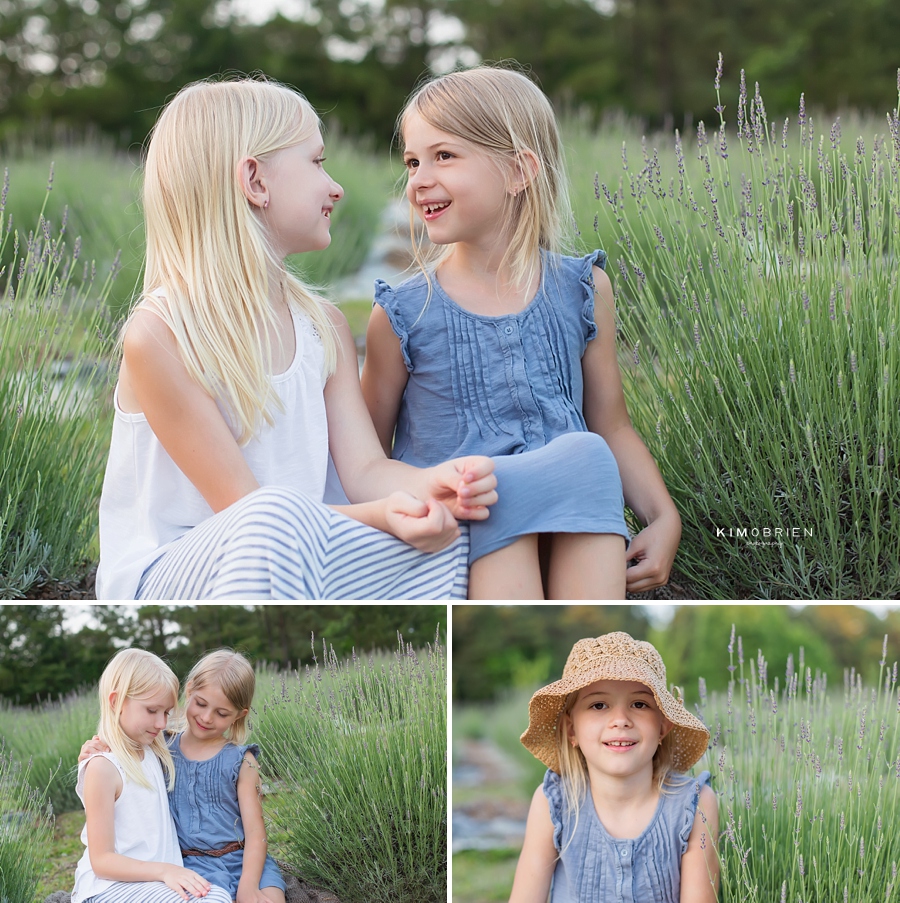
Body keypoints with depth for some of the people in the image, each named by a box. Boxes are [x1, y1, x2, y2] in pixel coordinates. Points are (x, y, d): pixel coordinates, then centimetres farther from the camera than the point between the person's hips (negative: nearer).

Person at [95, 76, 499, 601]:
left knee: (447, 543, -19)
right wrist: (379, 514, -30)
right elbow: (245, 508, -15)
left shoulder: (325, 327, 11)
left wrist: (432, 484, -22)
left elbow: (366, 469, 2)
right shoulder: (158, 335, -13)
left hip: (295, 577, 7)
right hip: (167, 574, -7)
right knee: (283, 515, -38)